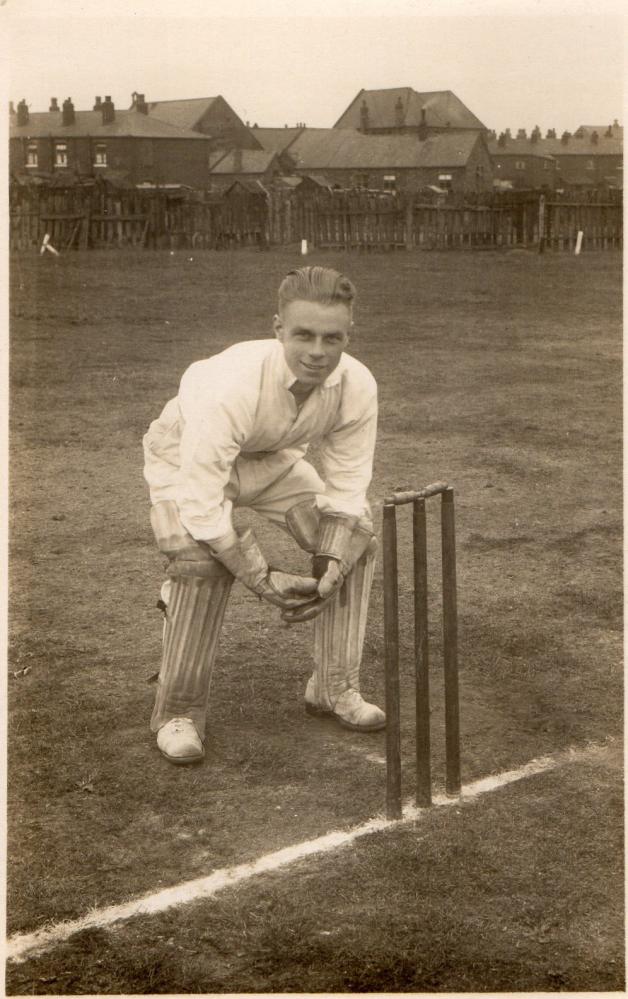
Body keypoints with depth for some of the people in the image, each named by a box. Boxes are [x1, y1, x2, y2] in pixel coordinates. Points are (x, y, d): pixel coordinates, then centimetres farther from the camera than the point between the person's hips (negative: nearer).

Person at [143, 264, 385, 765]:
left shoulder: (357, 386, -27)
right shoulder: (233, 384, -43)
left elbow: (346, 488, -15)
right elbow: (201, 501, -39)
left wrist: (329, 570, -29)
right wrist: (264, 578, -37)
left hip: (271, 459, 5)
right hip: (185, 456, -5)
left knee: (356, 535, -8)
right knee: (202, 559, -29)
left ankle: (335, 687, 8)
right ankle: (179, 713, -11)